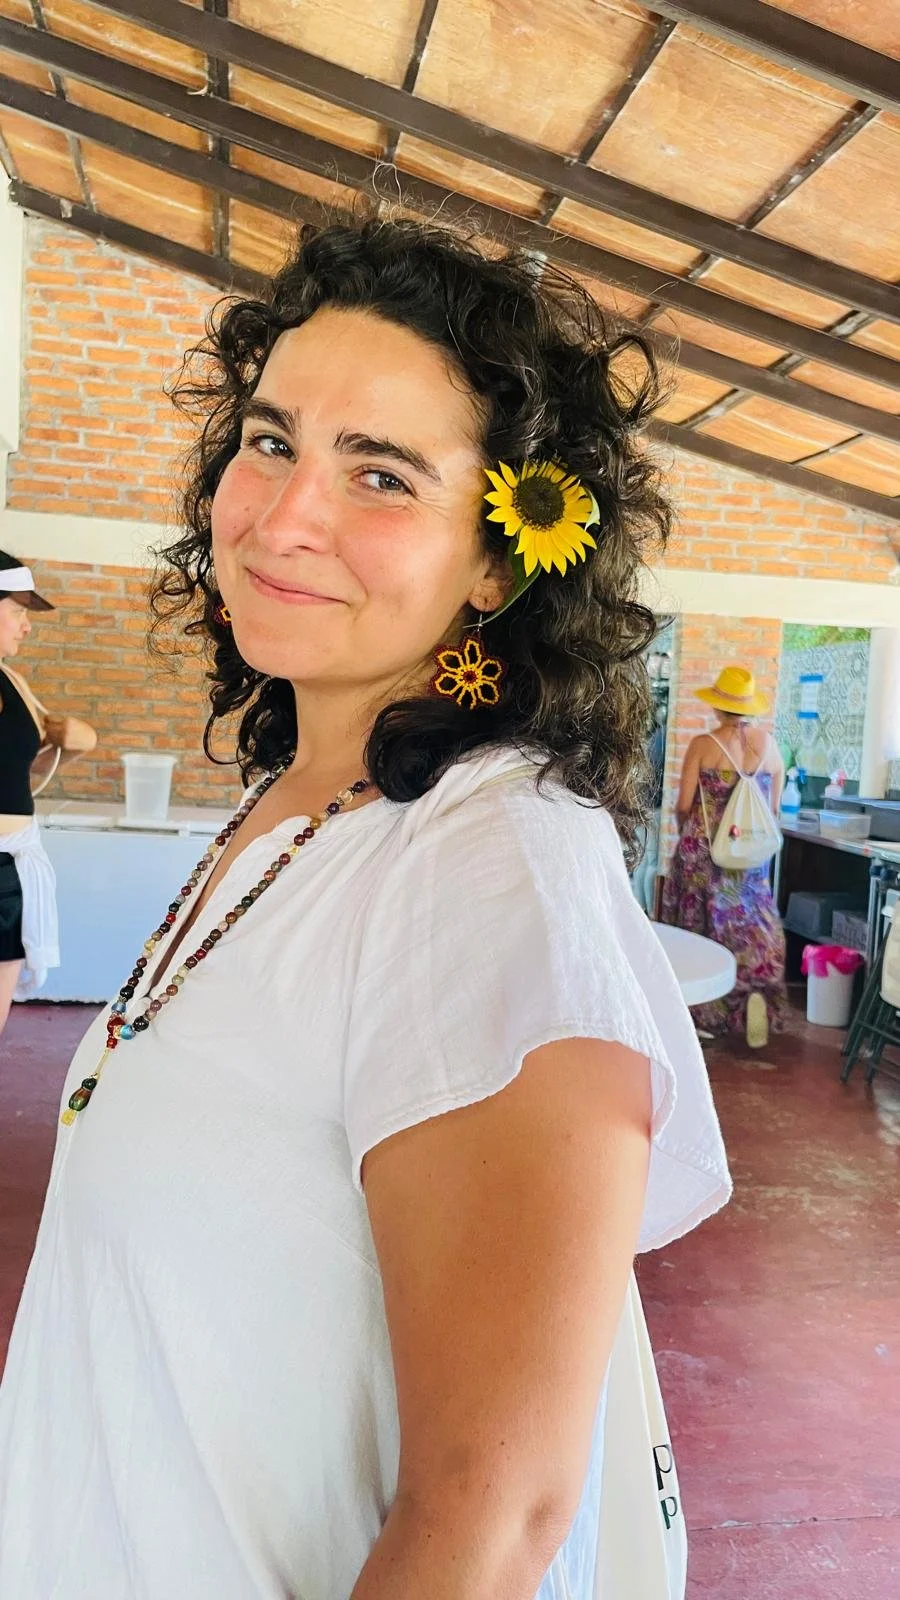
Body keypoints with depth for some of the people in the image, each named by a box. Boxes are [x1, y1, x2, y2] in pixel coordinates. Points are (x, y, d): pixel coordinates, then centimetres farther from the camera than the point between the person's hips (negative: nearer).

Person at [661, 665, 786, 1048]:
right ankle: (758, 992, -8)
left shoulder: (703, 744, -11)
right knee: (749, 925, 15)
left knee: (700, 924, 11)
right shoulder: (769, 744, -1)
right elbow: (774, 807, 6)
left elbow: (683, 805, -8)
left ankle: (704, 1014, 19)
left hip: (703, 850, -2)